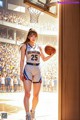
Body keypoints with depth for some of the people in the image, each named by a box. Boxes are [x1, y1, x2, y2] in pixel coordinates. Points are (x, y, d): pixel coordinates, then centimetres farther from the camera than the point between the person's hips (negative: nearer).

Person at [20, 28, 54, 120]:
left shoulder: (39, 47, 16)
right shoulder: (24, 46, 6)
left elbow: (44, 59, 23)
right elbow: (22, 60, 1)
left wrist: (52, 54, 6)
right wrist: (21, 72, -7)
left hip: (37, 71, 4)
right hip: (28, 69, -4)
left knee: (36, 95, 5)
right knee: (27, 93, -17)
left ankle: (33, 111, 28)